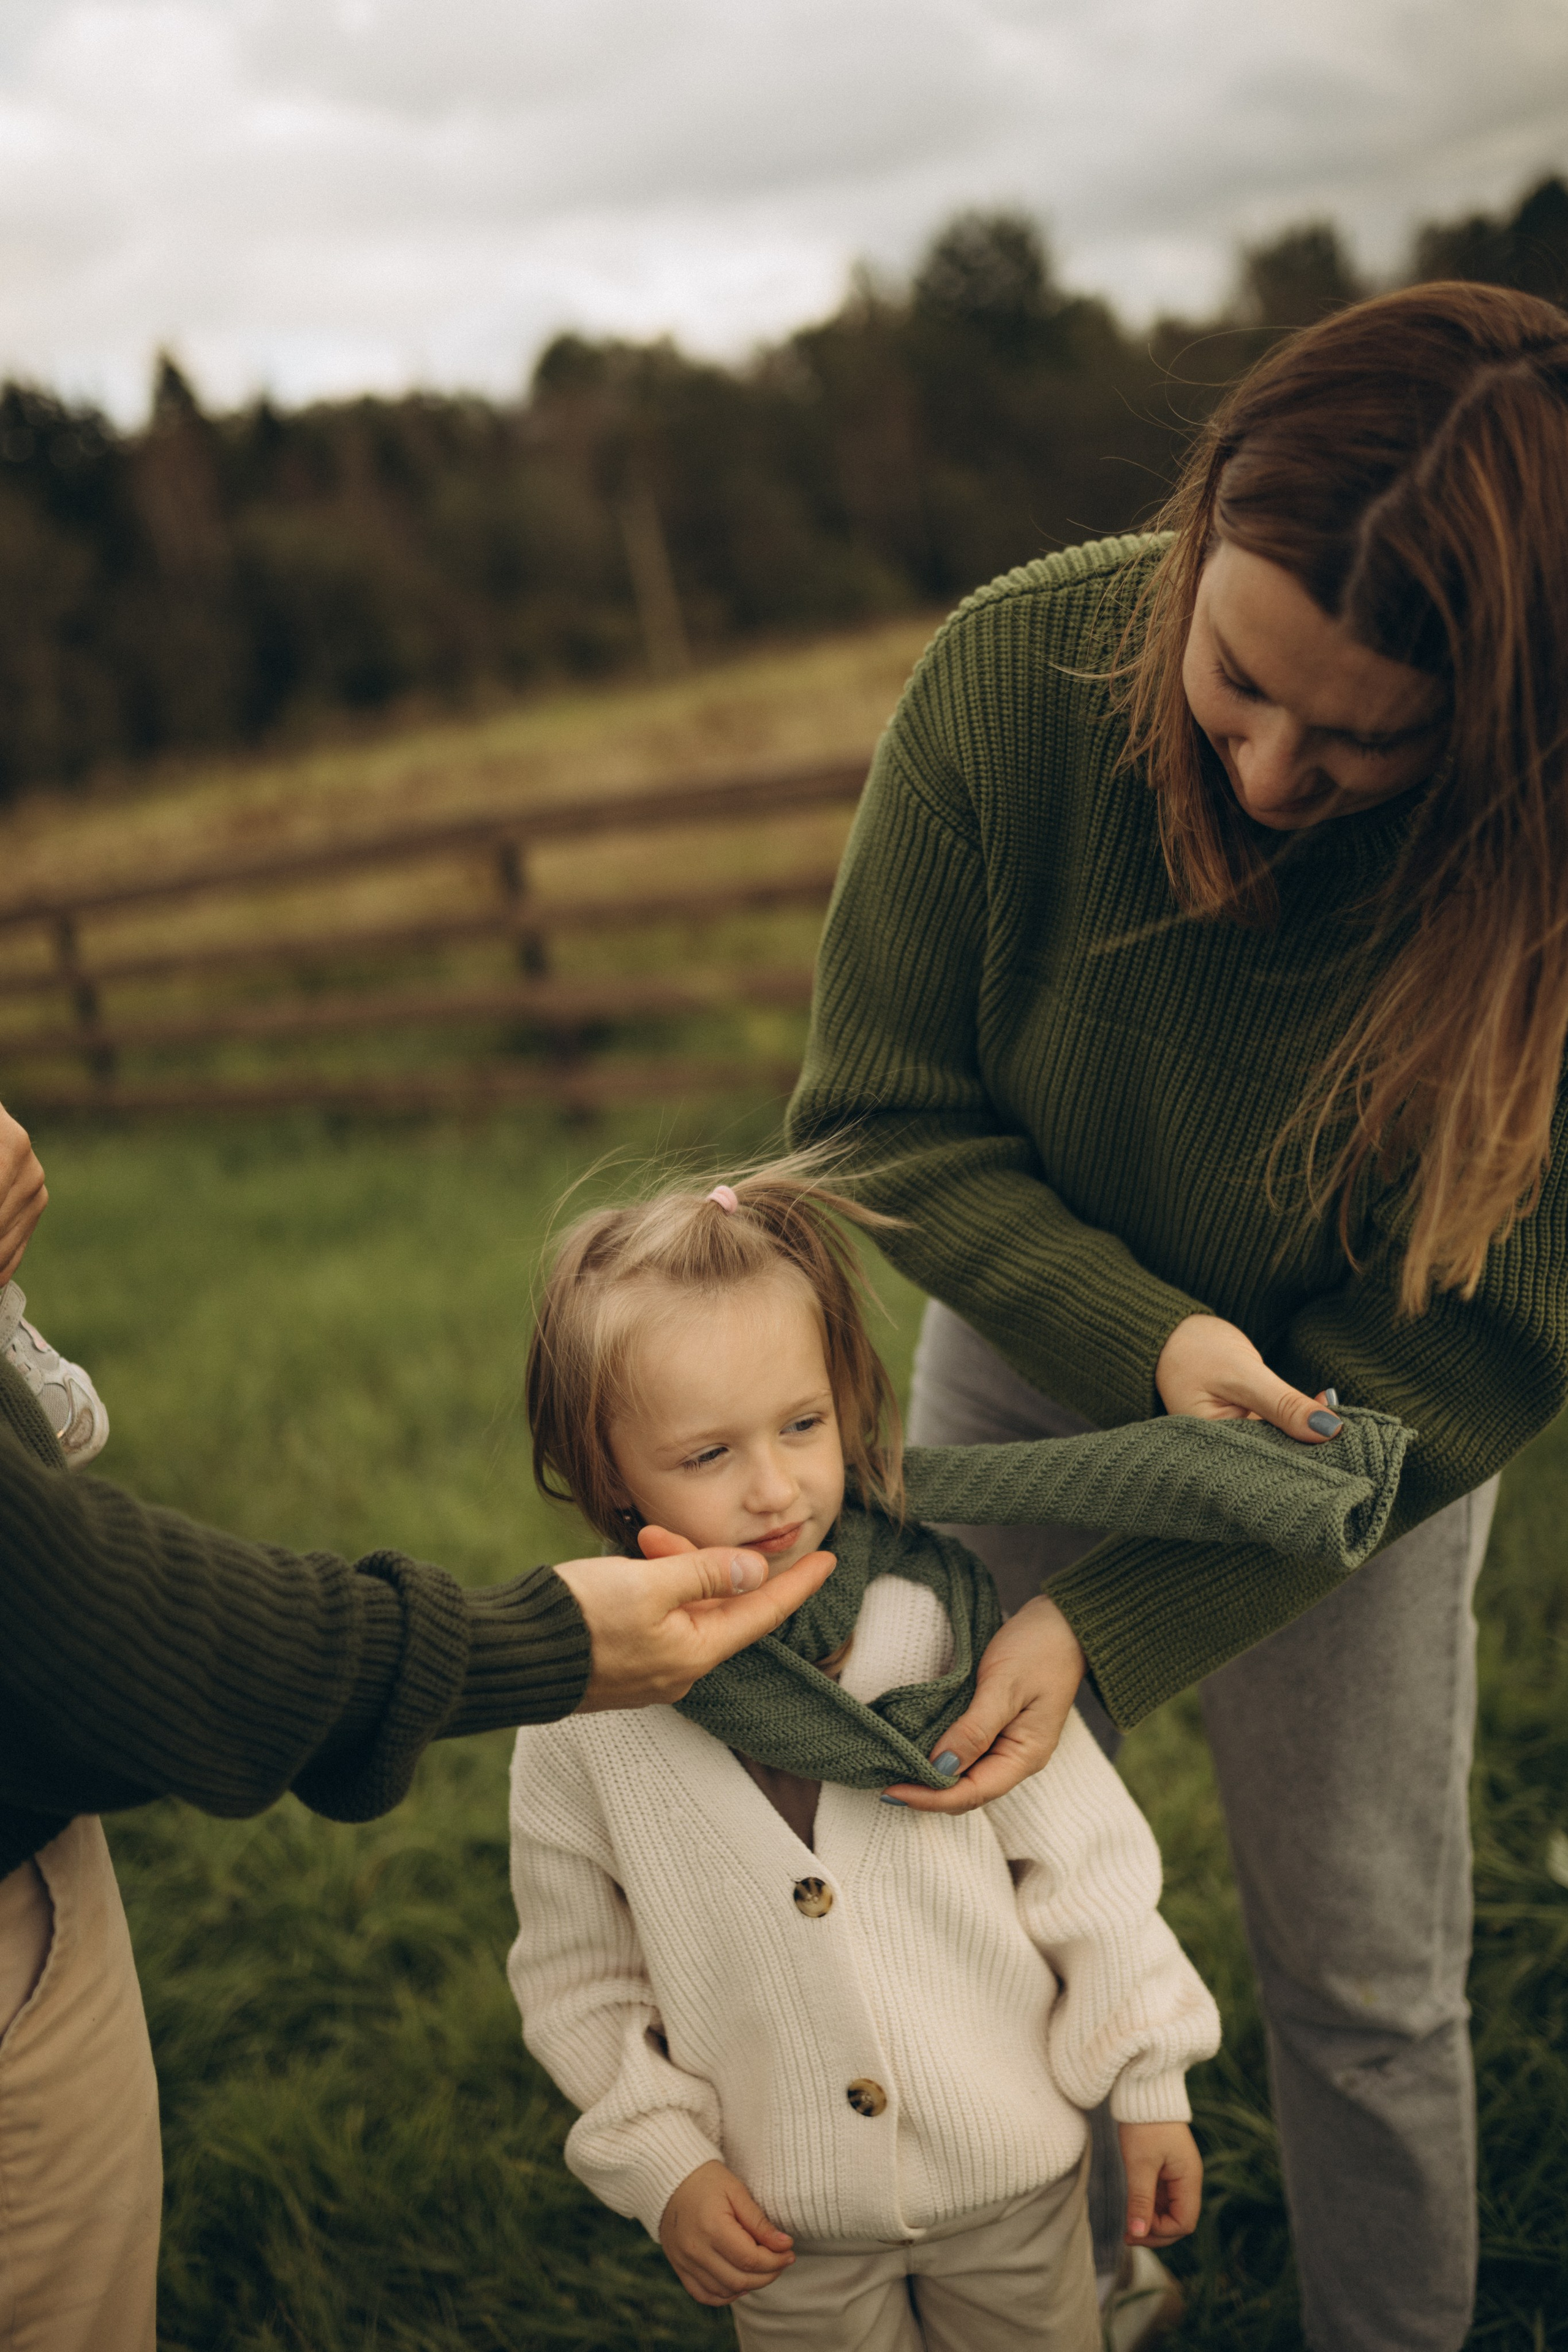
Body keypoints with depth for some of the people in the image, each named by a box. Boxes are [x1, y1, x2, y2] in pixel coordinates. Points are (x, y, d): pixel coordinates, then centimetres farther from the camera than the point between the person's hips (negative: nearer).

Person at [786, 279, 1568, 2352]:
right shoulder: (1018, 672, -26)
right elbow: (881, 1119, -15)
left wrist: (1113, 1613, -27)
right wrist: (1142, 1340, -29)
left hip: (1364, 1418, -1)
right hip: (1035, 1355, 2)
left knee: (1365, 1977, 8)